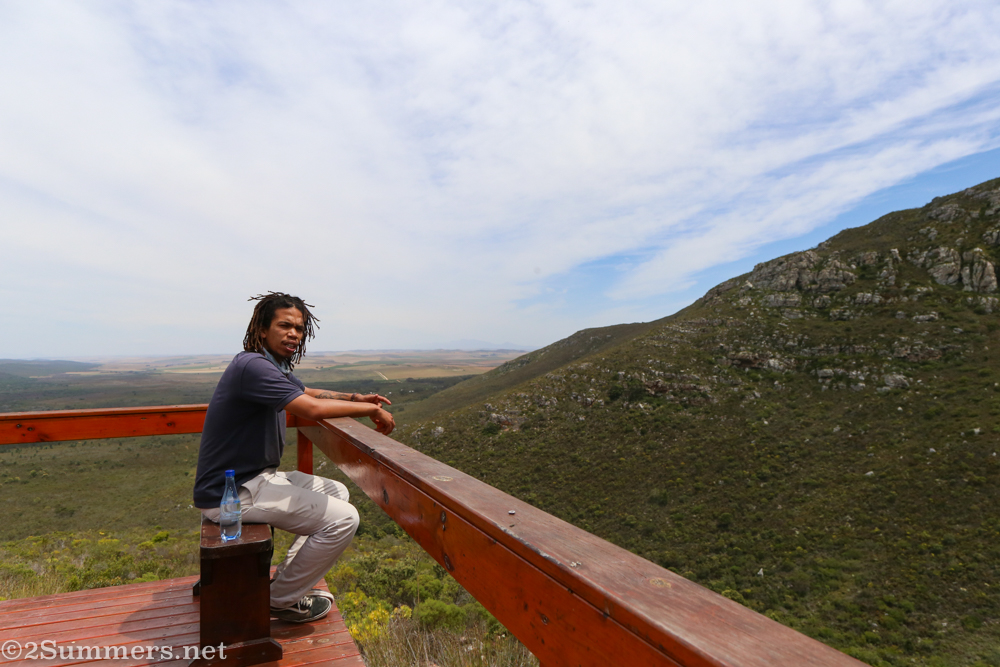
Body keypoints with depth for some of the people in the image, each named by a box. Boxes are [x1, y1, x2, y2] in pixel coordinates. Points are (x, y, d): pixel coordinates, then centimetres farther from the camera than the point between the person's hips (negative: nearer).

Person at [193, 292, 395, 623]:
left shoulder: (276, 367, 10)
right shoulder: (252, 366, -23)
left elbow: (308, 392, 25)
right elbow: (313, 409, -33)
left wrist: (356, 398, 7)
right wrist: (371, 410, -19)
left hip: (256, 477, 10)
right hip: (229, 494, -10)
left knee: (337, 492, 17)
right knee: (343, 519, -15)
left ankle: (291, 579, 21)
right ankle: (281, 599, 5)